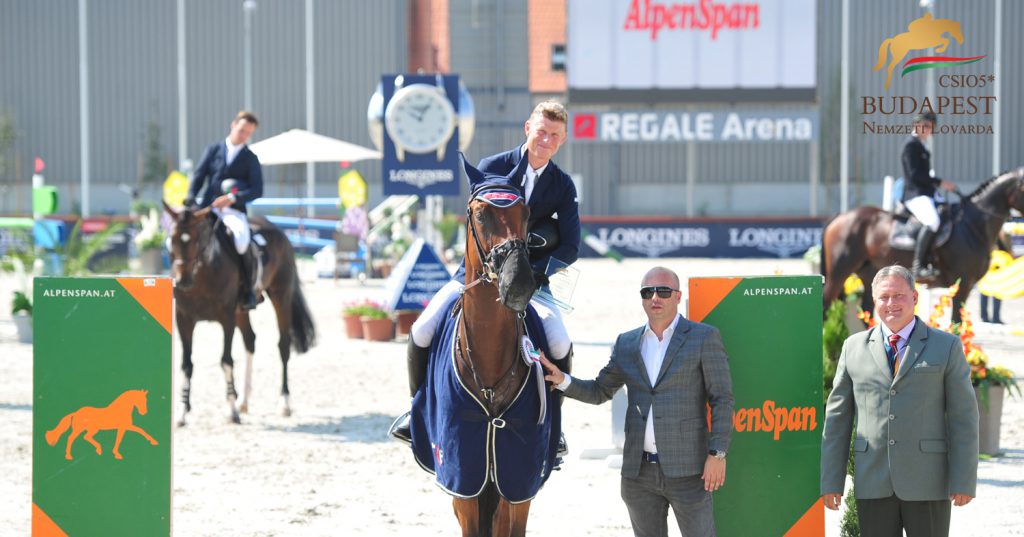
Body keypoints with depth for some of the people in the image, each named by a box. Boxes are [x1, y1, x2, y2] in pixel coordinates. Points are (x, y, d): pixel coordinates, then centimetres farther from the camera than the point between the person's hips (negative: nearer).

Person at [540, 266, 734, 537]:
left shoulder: (704, 337, -2)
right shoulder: (627, 343, 11)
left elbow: (722, 400, -5)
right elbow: (599, 392, 17)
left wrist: (717, 454, -13)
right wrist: (561, 380, -1)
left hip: (686, 469, -4)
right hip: (638, 471, 5)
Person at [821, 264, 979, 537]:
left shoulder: (946, 347, 3)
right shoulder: (855, 348, 10)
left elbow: (963, 418, 0)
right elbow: (837, 417, 10)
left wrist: (963, 482, -7)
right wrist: (831, 481, 4)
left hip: (927, 483, -2)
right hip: (873, 483, 2)